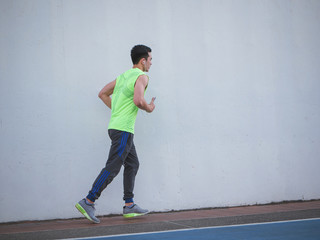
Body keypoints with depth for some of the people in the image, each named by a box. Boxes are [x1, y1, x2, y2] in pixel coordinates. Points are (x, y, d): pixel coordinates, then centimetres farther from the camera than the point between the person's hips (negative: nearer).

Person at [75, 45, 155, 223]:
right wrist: (149, 108, -5)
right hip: (124, 129, -10)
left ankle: (129, 206, 15)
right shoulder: (142, 77, -9)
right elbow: (138, 100, -25)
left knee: (133, 164, 14)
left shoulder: (124, 75, 17)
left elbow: (103, 93, 21)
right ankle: (88, 202, -9)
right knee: (112, 168, -8)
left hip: (116, 125, 10)